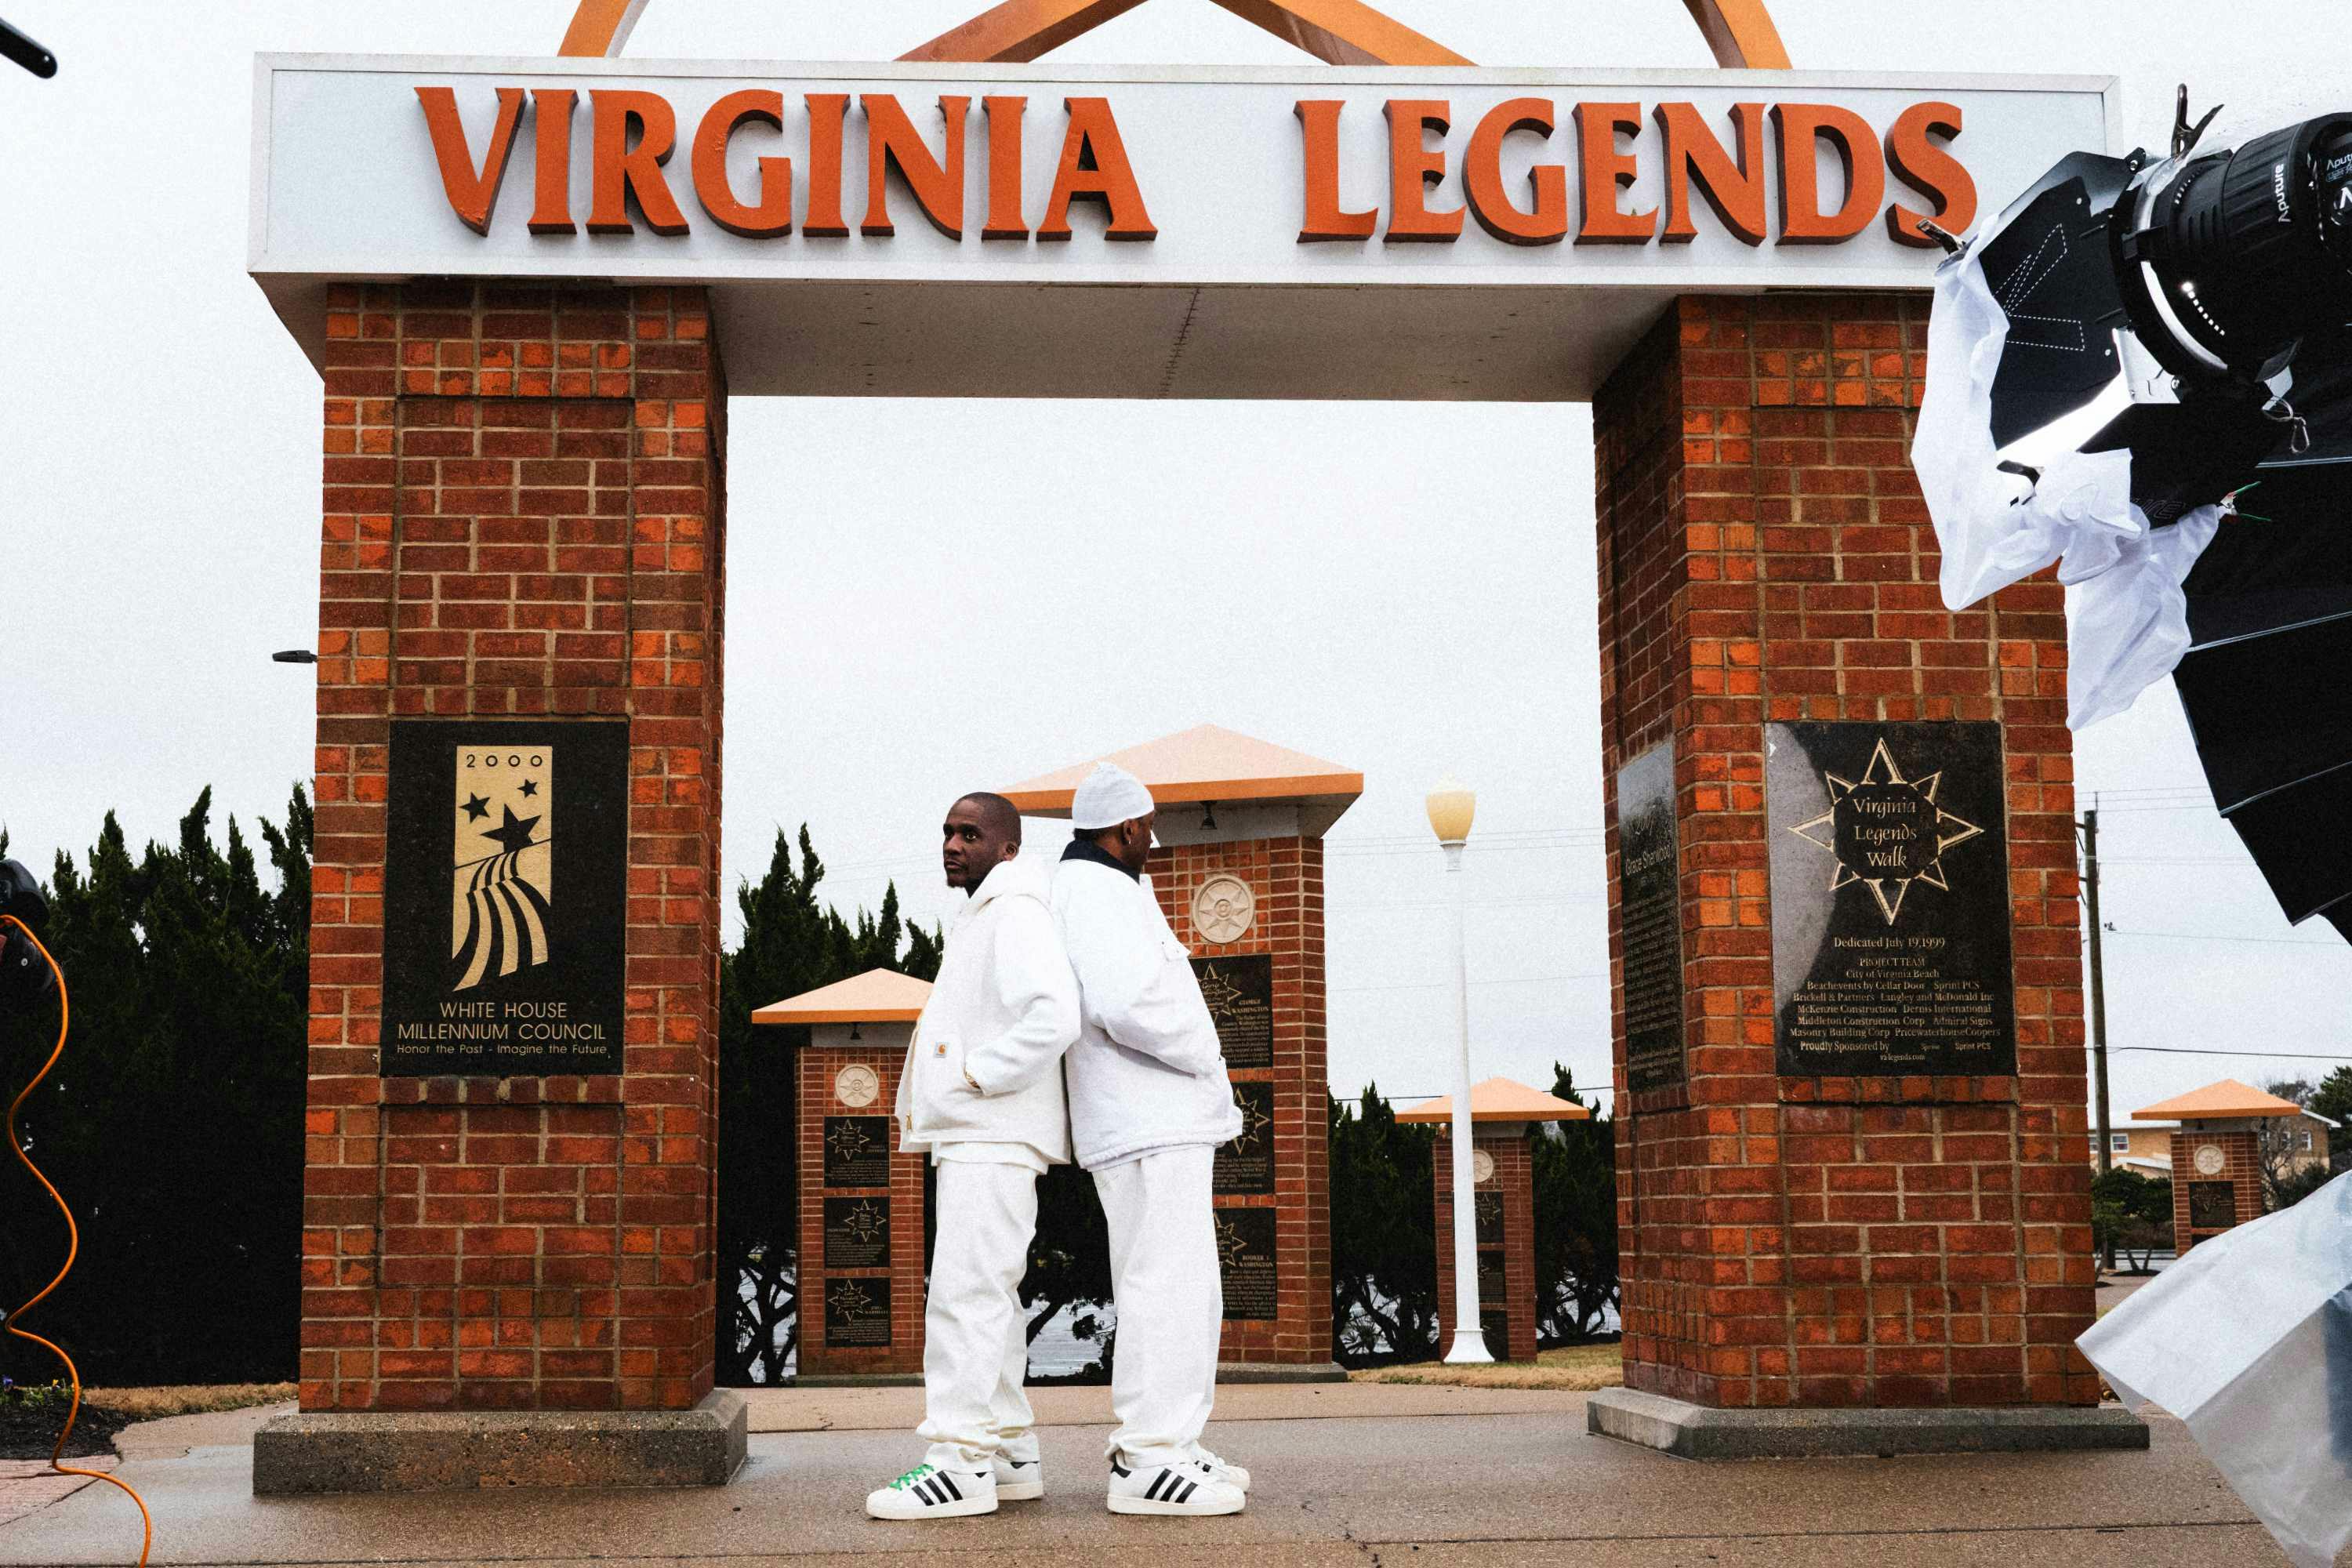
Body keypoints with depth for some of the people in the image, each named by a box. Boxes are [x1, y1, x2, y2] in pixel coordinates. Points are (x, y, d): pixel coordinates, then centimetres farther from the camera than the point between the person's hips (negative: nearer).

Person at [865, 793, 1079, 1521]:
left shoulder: (1016, 914, -11)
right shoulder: (980, 921, 22)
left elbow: (1054, 1016, -26)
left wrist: (976, 1075, -19)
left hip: (994, 1139, -11)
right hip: (974, 1138, 11)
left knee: (965, 1292, -14)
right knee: (989, 1296, 12)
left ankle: (962, 1464, -15)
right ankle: (1010, 1456, 17)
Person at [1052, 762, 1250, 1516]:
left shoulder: (1097, 892, 22)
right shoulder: (1098, 892, -12)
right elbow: (1126, 1005, -25)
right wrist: (1206, 1058, -10)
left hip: (1164, 1125, 11)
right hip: (1148, 1124, -11)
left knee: (1185, 1291, 12)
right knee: (1166, 1286, -12)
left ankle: (1168, 1447, 16)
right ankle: (1148, 1462, -12)